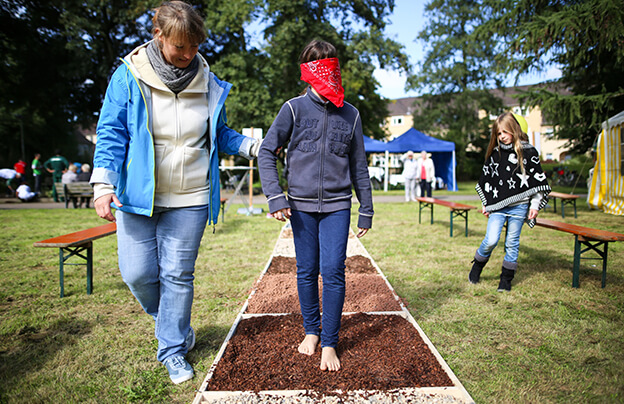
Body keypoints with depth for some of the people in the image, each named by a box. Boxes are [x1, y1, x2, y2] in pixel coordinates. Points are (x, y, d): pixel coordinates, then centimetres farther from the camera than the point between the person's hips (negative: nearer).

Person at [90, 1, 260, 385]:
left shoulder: (208, 83, 2)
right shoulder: (128, 77, -4)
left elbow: (221, 134, 14)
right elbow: (111, 134, -3)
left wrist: (254, 147, -1)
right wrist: (103, 185, -12)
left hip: (189, 199, 1)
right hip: (138, 195, 0)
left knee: (177, 275, 5)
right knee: (138, 273, 3)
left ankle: (173, 349, 23)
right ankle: (171, 321, 35)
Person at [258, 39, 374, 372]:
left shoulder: (350, 115, 5)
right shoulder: (294, 109, 0)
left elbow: (358, 166, 10)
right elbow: (267, 152, 0)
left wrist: (366, 211, 10)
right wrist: (275, 197, -10)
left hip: (337, 206, 0)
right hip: (302, 205, 0)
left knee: (333, 271, -5)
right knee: (306, 272, 8)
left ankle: (329, 344, 9)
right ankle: (311, 331, 29)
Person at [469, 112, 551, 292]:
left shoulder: (529, 152, -1)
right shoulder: (494, 153, 7)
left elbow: (539, 181, 2)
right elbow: (486, 179, 14)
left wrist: (535, 205, -2)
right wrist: (486, 204, 13)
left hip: (518, 207, -1)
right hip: (497, 206, 1)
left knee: (512, 243, 6)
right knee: (491, 240, -8)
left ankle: (506, 279, 19)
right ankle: (476, 267, 15)